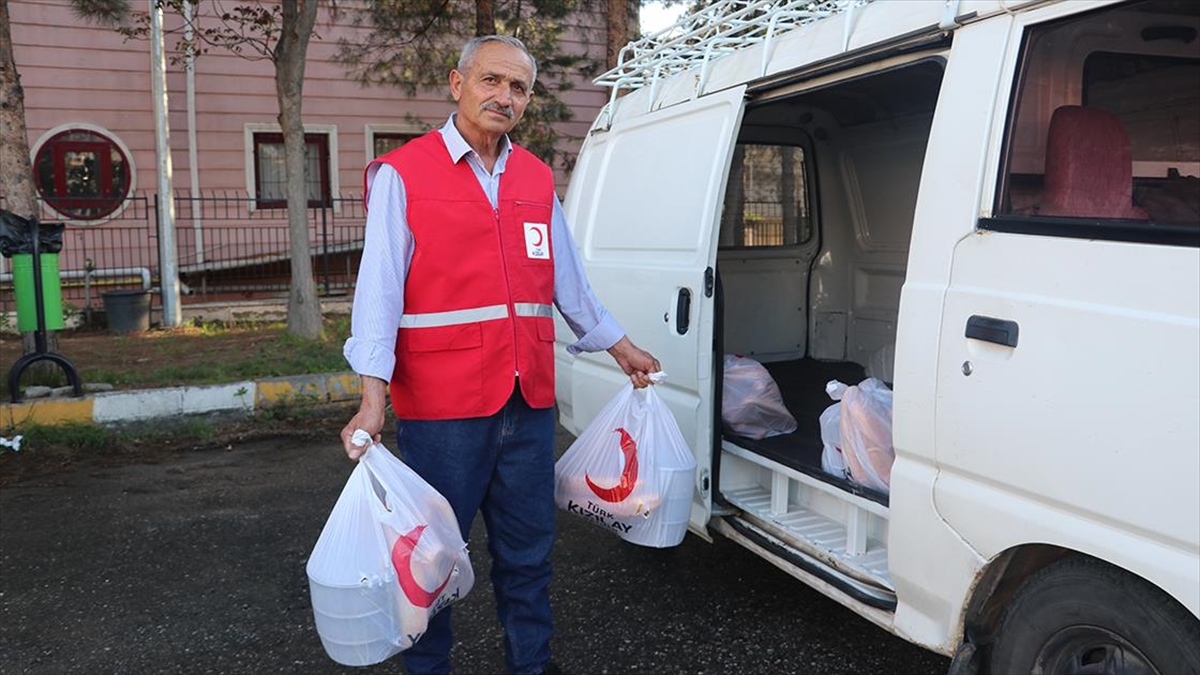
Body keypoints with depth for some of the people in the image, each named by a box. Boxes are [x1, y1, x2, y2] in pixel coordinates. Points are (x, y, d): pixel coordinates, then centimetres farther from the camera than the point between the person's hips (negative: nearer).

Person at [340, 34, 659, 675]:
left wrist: (620, 347, 24)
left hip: (530, 403, 5)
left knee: (527, 551, 16)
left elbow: (568, 280, 20)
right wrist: (373, 398, -21)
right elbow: (379, 286, -12)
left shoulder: (537, 179, 12)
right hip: (443, 405, -5)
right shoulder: (402, 174, -4)